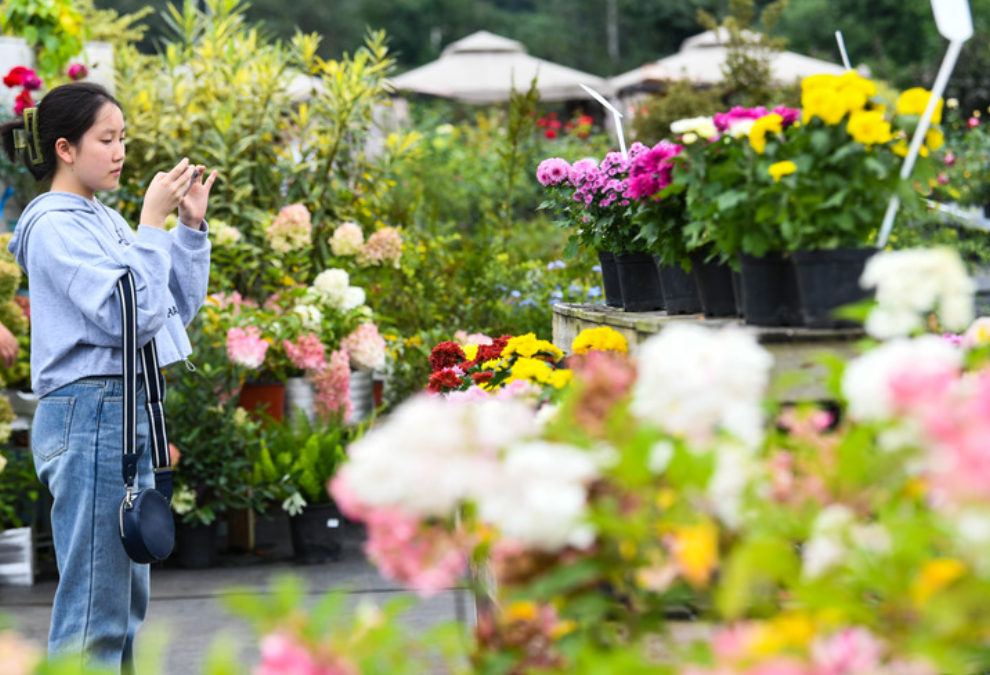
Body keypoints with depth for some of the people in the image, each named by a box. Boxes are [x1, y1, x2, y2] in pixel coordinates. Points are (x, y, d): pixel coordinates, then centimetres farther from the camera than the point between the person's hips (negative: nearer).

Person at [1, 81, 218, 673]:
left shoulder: (105, 220, 14)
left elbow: (179, 310, 17)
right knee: (95, 611, -8)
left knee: (128, 602, 13)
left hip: (129, 413, 10)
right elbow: (129, 317, -21)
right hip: (90, 414, -10)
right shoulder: (55, 226, -12)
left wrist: (192, 226, 8)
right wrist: (152, 224, -16)